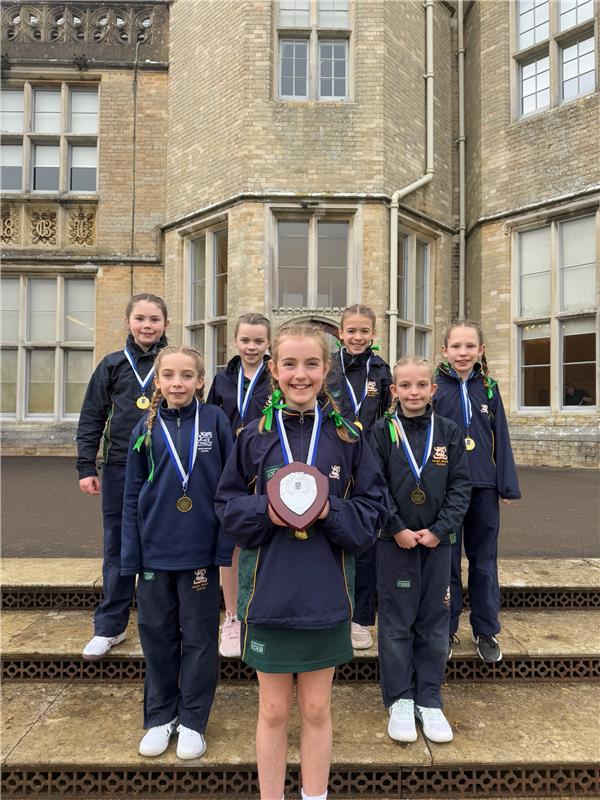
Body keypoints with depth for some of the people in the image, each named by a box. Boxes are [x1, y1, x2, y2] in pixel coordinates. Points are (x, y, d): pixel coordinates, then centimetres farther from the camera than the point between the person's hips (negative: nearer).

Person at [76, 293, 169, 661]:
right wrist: (86, 467, -1)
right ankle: (110, 626, 25)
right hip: (120, 470, 1)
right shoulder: (113, 365, 3)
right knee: (118, 550, 11)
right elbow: (91, 418, 4)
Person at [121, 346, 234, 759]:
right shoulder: (147, 429, 1)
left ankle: (193, 720, 30)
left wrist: (226, 545, -8)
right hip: (155, 550, 3)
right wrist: (131, 554, 1)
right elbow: (133, 496, 4)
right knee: (157, 634, 15)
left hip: (200, 550, -2)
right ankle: (160, 716, 35)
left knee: (199, 638, 11)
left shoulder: (215, 421, -7)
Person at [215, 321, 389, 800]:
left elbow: (373, 508, 0)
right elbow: (227, 504, 1)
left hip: (325, 593, 0)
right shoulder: (255, 435, -3)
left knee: (316, 709, 17)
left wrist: (330, 510, -18)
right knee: (274, 711, 16)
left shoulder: (346, 435, -4)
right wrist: (265, 510, -18)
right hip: (268, 590, 0)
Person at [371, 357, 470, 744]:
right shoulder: (383, 431, -5)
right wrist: (398, 529, -13)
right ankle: (400, 700, 24)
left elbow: (461, 486, 0)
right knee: (396, 623, 7)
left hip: (437, 541, 2)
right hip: (395, 541, -2)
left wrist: (439, 530, -10)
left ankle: (429, 701, 27)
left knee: (435, 623, 11)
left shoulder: (449, 432, 1)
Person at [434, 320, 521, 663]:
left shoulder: (489, 389, 5)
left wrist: (508, 486, 3)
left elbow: (501, 439, 6)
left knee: (484, 559, 13)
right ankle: (446, 629, 24)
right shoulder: (434, 388, -3)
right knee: (446, 561, 9)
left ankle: (486, 630, 28)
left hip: (484, 487, 2)